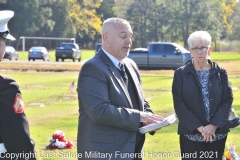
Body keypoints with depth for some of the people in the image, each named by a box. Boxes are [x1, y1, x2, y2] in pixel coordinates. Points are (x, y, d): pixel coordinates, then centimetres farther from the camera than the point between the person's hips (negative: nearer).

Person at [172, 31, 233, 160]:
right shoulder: (181, 73, 1)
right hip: (191, 134, -1)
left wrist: (214, 125, -13)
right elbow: (179, 104, -5)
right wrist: (199, 127, -13)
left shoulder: (220, 73, 5)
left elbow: (227, 100, 0)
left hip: (217, 133, 1)